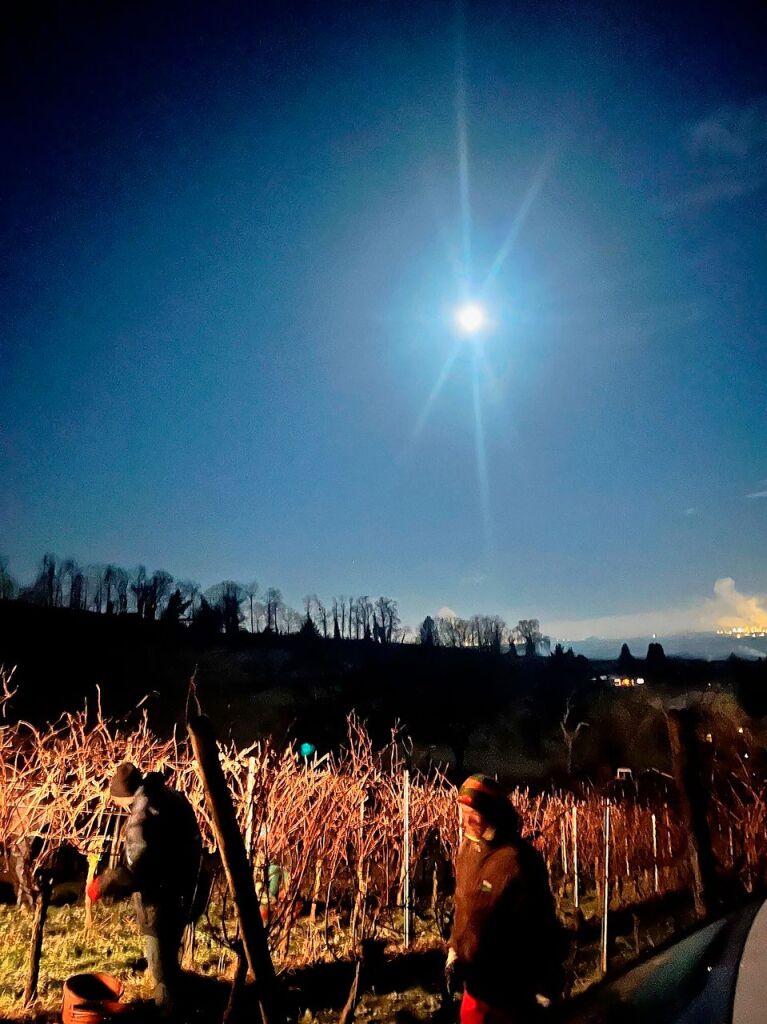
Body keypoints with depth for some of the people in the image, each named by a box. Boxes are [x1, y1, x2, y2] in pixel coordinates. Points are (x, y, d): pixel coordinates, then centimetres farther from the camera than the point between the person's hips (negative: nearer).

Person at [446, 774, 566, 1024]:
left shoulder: (518, 861, -28)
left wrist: (544, 991, -14)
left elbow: (540, 928, -21)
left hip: (507, 988, -7)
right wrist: (453, 950, 9)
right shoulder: (469, 847, -4)